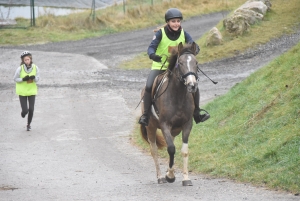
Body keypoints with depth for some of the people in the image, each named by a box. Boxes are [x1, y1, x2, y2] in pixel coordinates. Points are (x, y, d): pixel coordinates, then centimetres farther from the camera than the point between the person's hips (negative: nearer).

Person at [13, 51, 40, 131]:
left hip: (32, 91, 2)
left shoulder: (35, 68, -10)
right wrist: (23, 79, -24)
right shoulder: (20, 69, -17)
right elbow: (15, 79, -7)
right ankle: (23, 113, 35)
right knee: (25, 110, -5)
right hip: (22, 91, -2)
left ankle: (29, 124, 25)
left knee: (31, 110, 0)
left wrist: (34, 77, -25)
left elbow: (37, 79, -2)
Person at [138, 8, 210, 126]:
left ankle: (197, 114, 6)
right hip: (159, 67, -3)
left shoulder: (183, 34, -3)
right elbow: (151, 47, -19)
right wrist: (153, 55, -43)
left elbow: (194, 46, -12)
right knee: (149, 87, -25)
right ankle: (145, 115, -10)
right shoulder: (161, 33, -11)